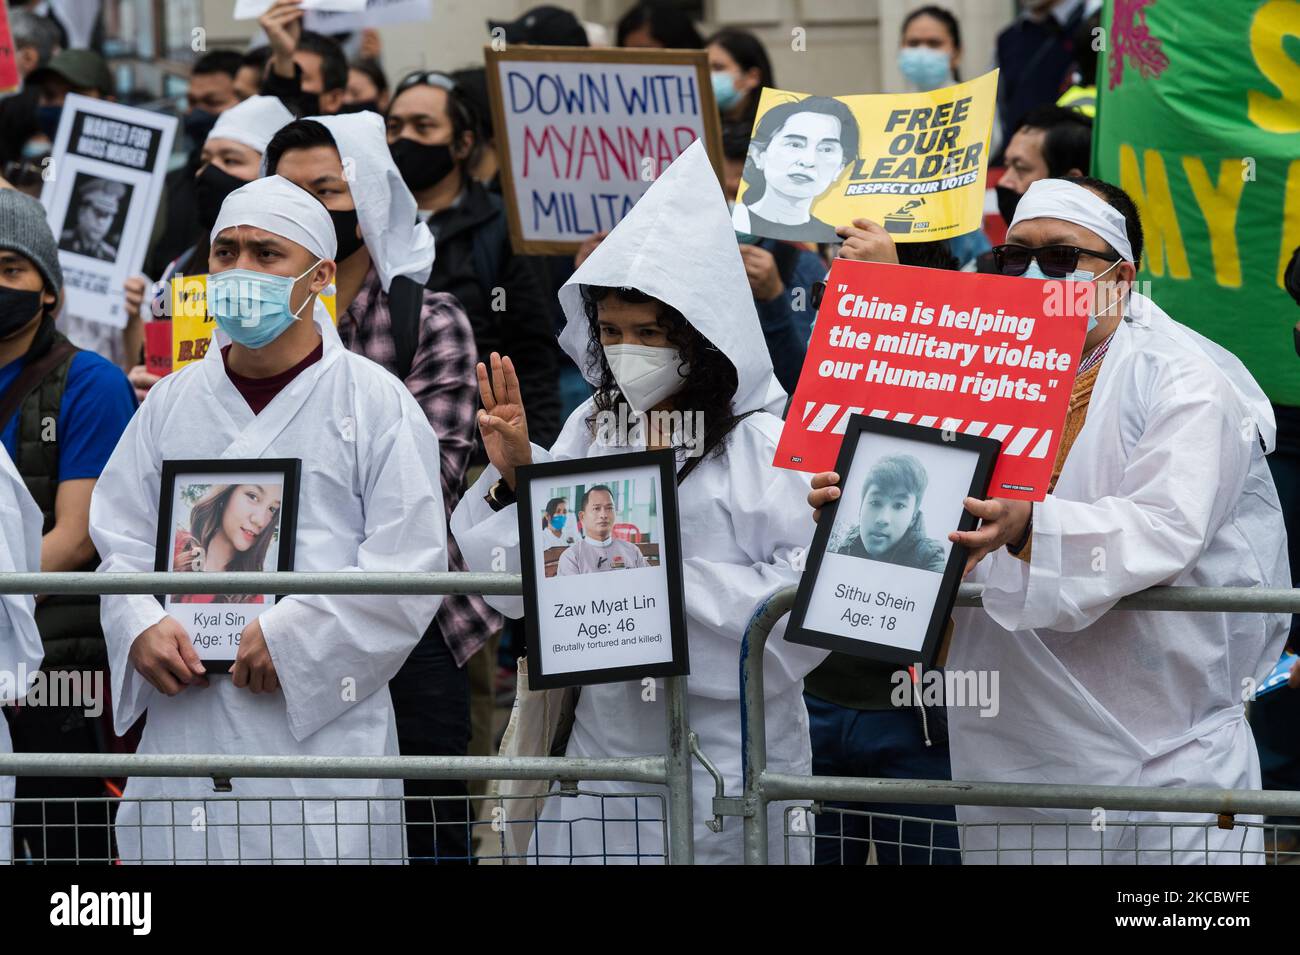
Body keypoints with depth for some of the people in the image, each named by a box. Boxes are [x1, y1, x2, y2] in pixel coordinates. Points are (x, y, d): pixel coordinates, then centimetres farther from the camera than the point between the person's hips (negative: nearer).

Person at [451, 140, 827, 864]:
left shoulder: (764, 443, -8)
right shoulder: (589, 431, 9)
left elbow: (809, 591, -19)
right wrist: (514, 477, -6)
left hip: (725, 759, -5)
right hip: (605, 743, 5)